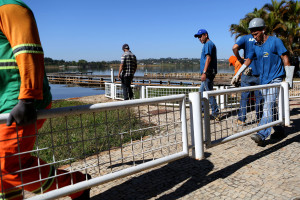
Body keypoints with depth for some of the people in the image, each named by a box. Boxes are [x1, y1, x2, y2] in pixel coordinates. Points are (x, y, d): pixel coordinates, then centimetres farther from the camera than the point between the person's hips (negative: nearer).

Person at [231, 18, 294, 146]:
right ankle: (279, 130, 23)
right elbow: (248, 61, 18)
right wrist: (237, 75, 17)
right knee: (270, 107, 9)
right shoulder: (255, 46, 10)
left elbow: (285, 59, -7)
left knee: (268, 106, -16)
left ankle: (262, 135, -24)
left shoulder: (275, 41, -7)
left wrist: (289, 78, -10)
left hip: (275, 79, -6)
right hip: (264, 80, 7)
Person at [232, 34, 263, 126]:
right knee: (259, 97, 11)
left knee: (244, 96, 4)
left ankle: (241, 119, 6)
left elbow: (235, 47, -19)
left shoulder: (245, 38, -2)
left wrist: (239, 59, -6)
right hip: (259, 73, 1)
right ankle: (259, 118, 20)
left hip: (247, 71, -1)